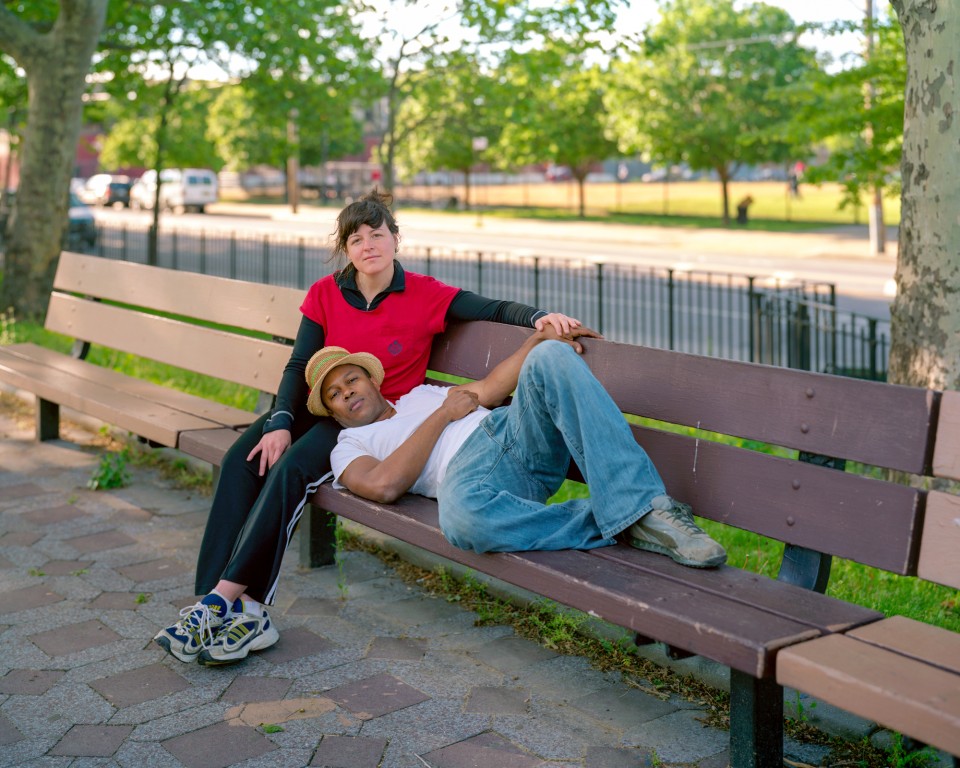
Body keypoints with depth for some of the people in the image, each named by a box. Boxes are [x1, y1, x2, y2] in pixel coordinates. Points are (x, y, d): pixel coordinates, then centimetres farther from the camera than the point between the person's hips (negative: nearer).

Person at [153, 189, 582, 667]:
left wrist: (539, 316, -23)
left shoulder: (425, 296, -1)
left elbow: (494, 310, -2)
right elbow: (299, 364, 1)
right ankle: (243, 607, -31)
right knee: (241, 459, -24)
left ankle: (225, 597, -30)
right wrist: (280, 422, -14)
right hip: (322, 406, 4)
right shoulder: (326, 293, 6)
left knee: (293, 467, -31)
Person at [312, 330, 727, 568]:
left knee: (552, 357, -25)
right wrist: (444, 415, 5)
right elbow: (385, 484, -1)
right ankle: (622, 525, -28)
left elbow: (491, 388, 25)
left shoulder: (422, 394, 38)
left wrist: (540, 336, 11)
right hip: (465, 470, -5)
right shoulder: (350, 448, 22)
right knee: (461, 514, -43)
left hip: (514, 432, 5)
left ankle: (644, 509, -35)